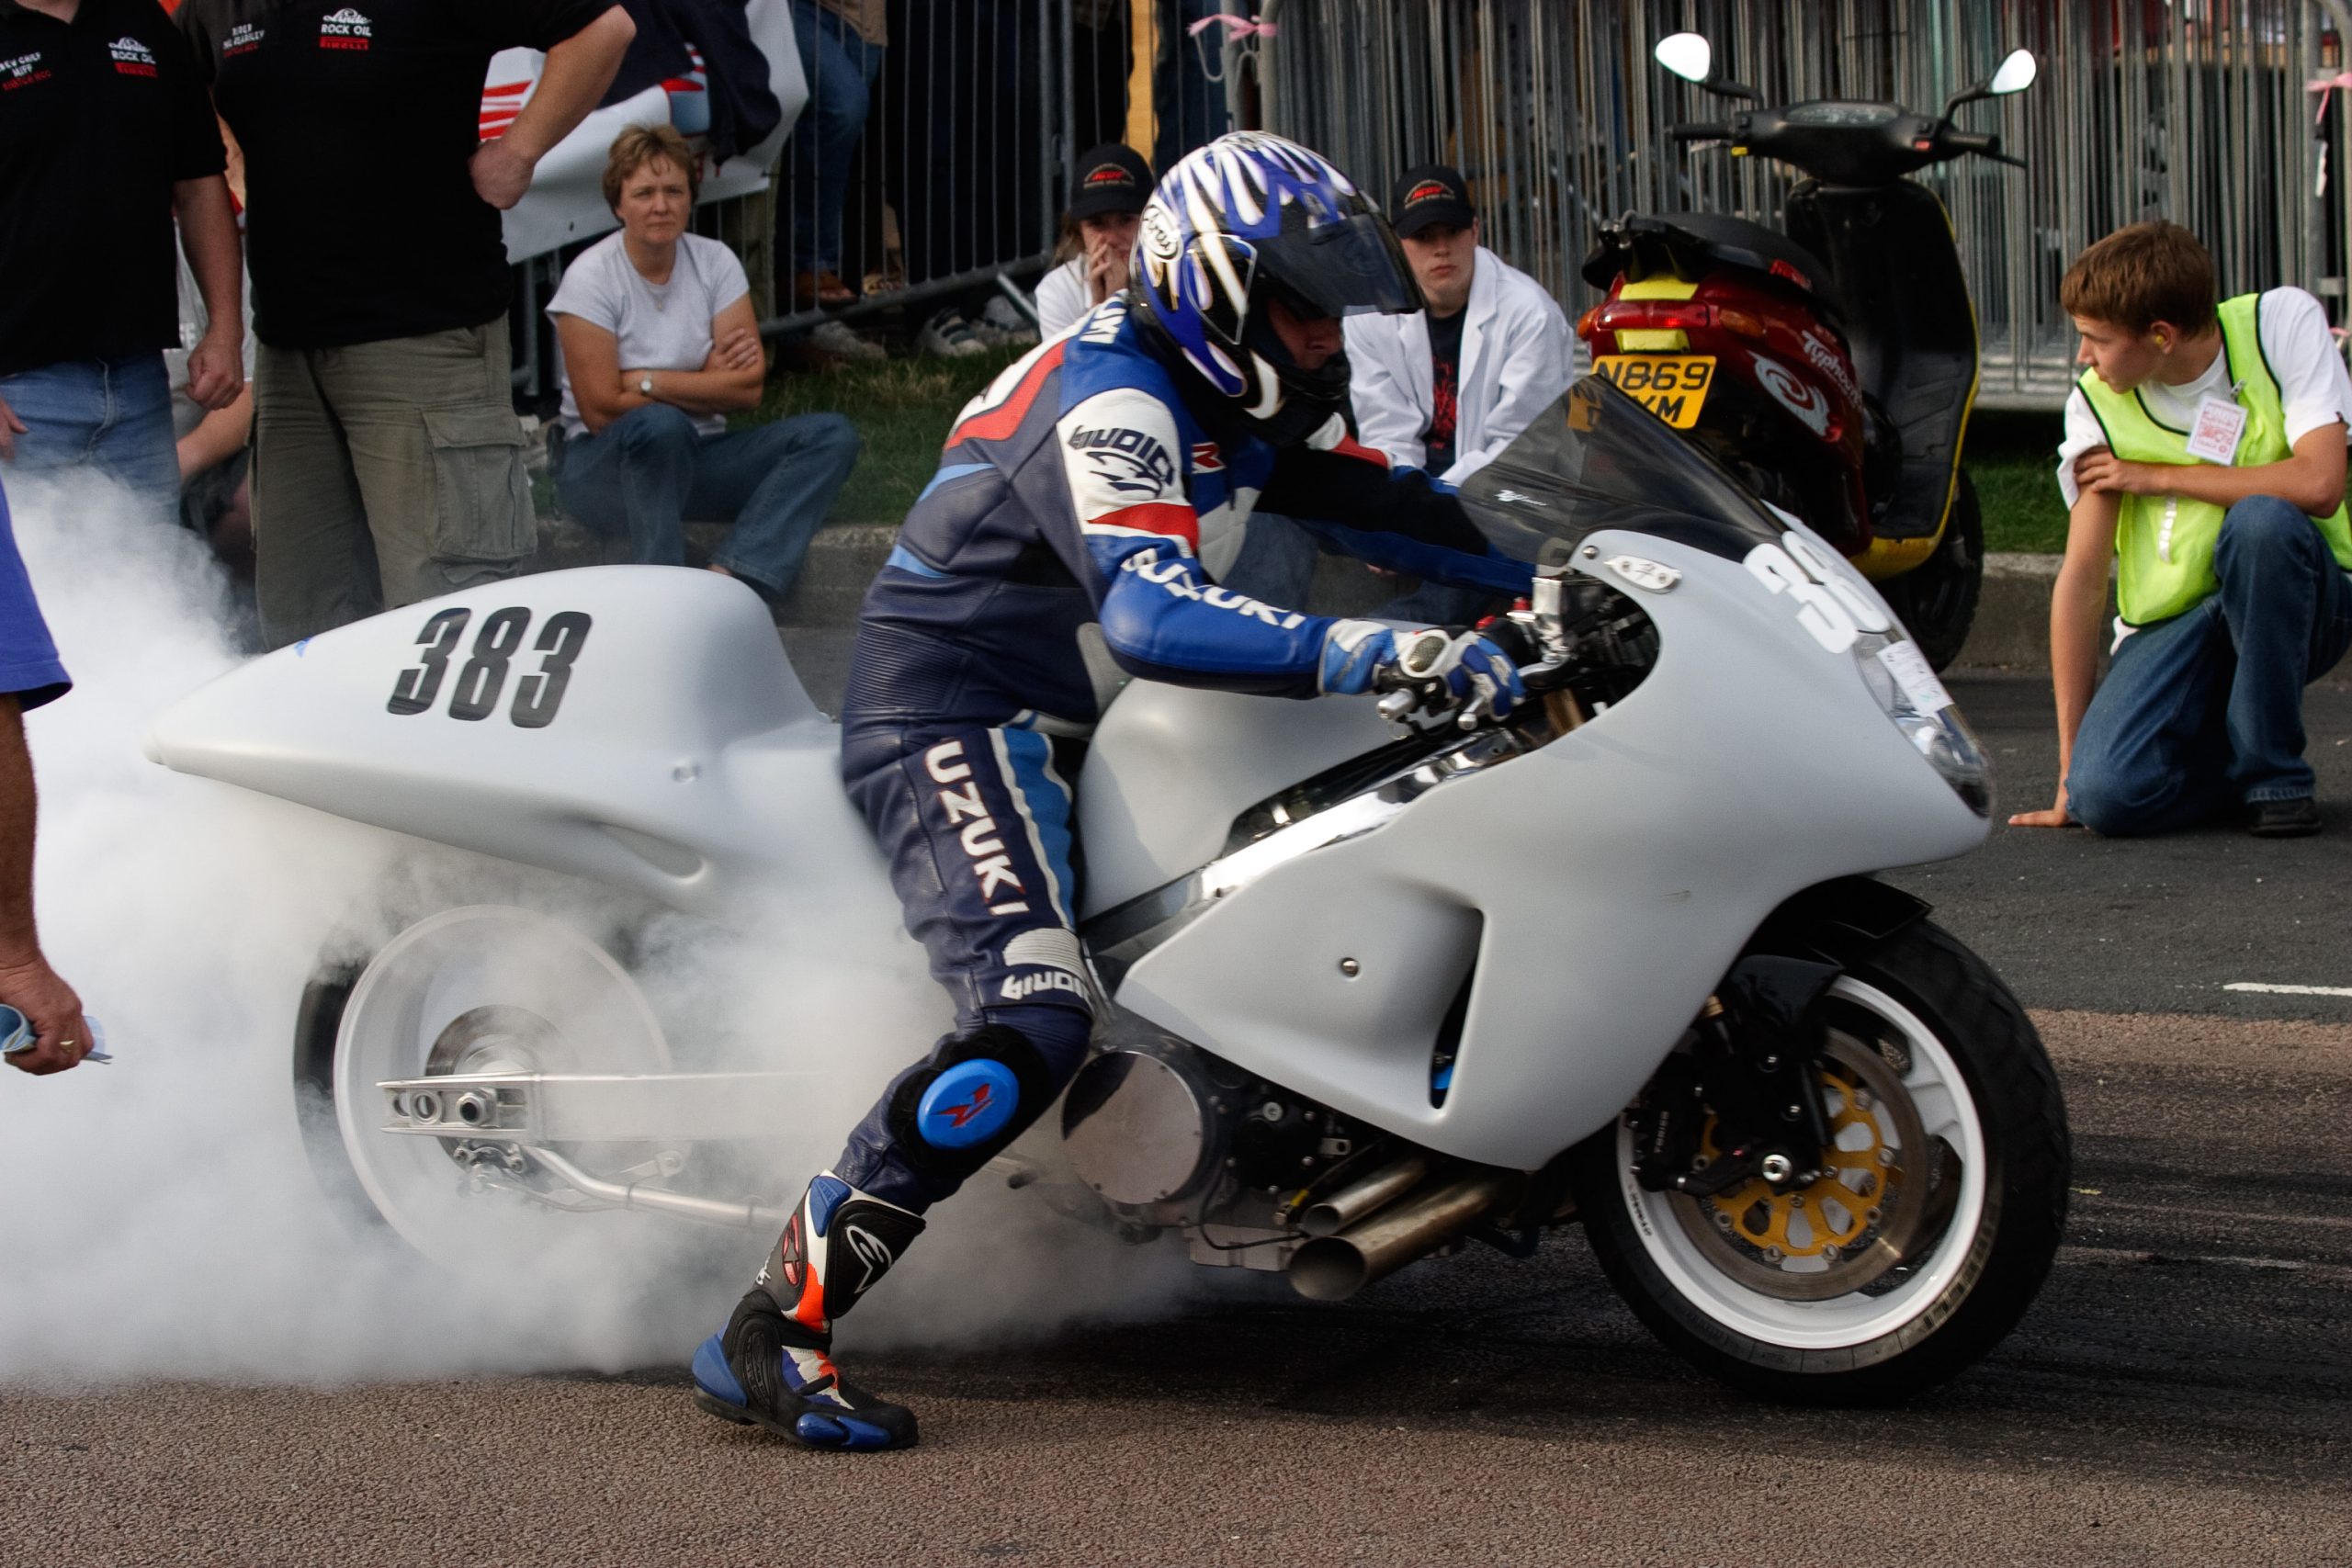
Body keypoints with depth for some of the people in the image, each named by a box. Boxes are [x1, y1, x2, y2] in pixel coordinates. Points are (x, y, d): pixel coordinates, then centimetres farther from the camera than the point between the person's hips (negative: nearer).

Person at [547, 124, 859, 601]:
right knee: (660, 425, -38)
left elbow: (749, 386, -7)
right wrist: (709, 381, -10)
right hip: (603, 465, -5)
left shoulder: (715, 263, 2)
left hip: (697, 458, 5)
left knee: (832, 435, -15)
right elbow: (602, 410, -18)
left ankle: (730, 578, -36)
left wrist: (647, 382, -15)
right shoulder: (591, 277, -11)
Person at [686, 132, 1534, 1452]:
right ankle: (770, 1336, -31)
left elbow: (1380, 503, 15)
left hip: (1064, 725, 11)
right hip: (953, 723, -11)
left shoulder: (1251, 399, 8)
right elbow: (1155, 614, -38)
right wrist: (1370, 652, -48)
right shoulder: (1114, 404, -23)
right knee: (1034, 1024, -30)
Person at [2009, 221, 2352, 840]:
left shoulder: (2282, 324, -8)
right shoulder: (2097, 402, -1)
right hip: (2171, 631, 1)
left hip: (2297, 604, -1)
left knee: (2260, 520, -36)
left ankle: (2273, 771, -17)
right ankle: (2230, 761, 8)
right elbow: (2082, 577, -5)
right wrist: (2070, 772, -8)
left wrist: (2158, 476, -12)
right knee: (2107, 794, -27)